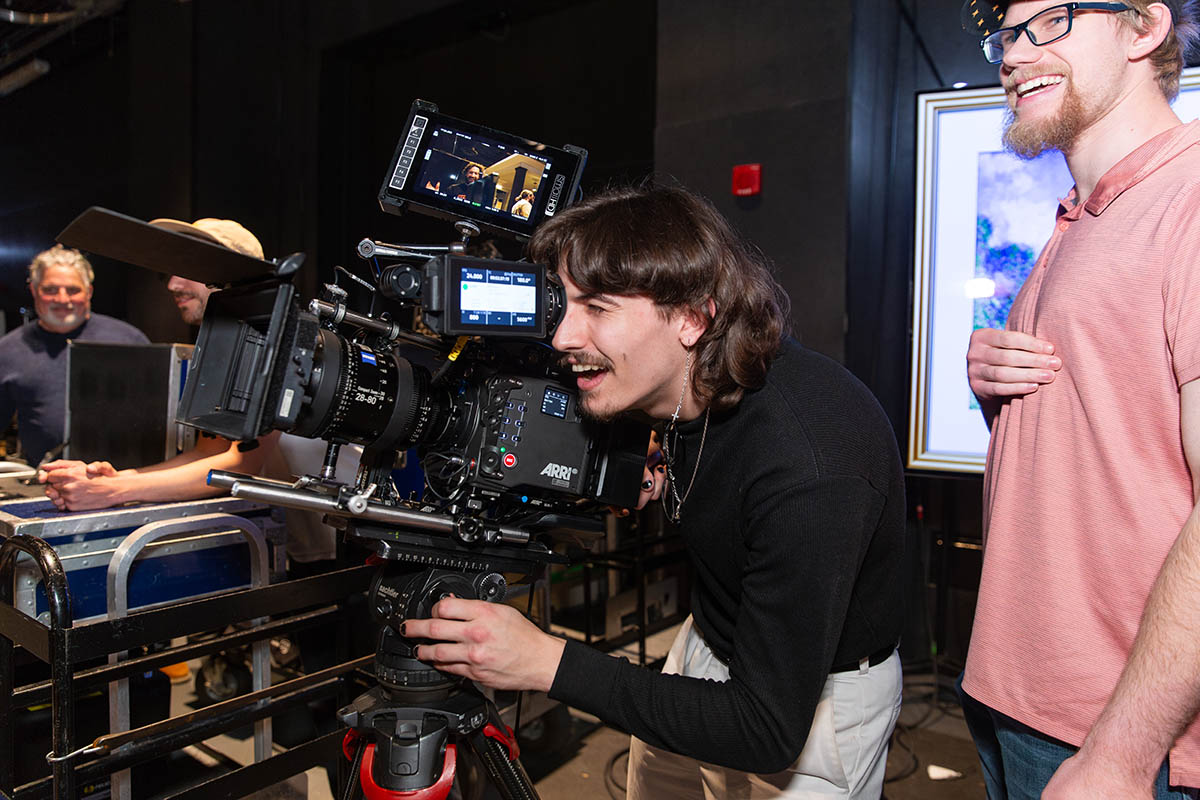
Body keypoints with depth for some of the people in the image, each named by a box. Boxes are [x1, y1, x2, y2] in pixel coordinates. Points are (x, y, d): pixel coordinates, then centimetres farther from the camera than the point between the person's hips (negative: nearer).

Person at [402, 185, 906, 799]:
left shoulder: (808, 473, -37)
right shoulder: (688, 381, -14)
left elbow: (768, 732, -33)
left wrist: (549, 663, -35)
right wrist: (669, 483, -8)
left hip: (813, 699, -6)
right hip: (706, 645, 7)